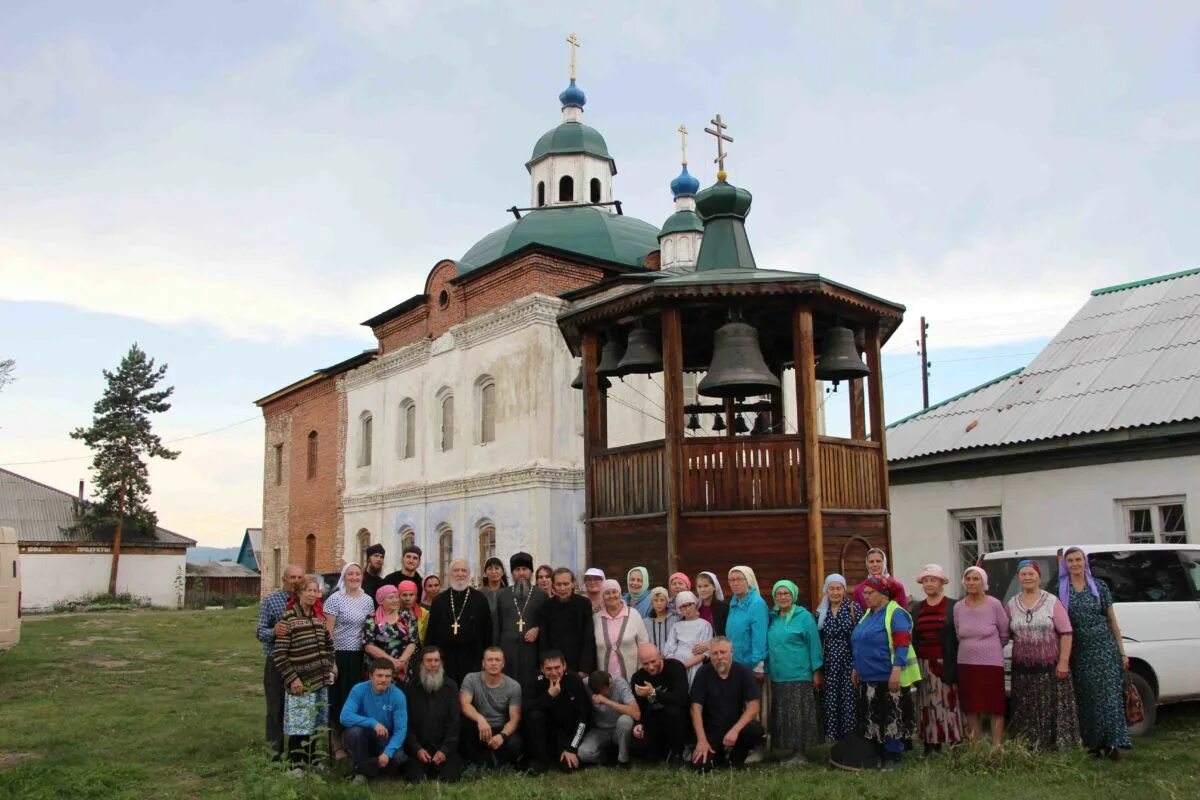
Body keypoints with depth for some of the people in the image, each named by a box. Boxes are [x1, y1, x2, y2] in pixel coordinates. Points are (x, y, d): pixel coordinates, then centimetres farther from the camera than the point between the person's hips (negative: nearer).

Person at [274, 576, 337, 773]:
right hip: (300, 682, -6)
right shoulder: (289, 618, -11)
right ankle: (295, 765, 9)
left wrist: (330, 669, 11)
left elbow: (329, 645, 20)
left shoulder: (319, 617, 9)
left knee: (314, 723, 14)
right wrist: (292, 678, -15)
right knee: (299, 724, -2)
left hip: (320, 680, 6)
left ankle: (312, 761, 25)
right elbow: (279, 653, -13)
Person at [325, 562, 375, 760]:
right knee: (339, 698, 2)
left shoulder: (368, 600, 8)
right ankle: (337, 745, 14)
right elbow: (328, 631, -8)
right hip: (340, 655, -4)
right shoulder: (335, 599, -6)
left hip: (360, 656, 4)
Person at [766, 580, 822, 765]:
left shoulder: (804, 617, -5)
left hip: (799, 676, -5)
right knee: (781, 715, 9)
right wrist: (766, 669, 11)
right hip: (777, 676, 6)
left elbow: (814, 644, -6)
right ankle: (786, 748, 19)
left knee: (798, 715, -2)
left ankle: (800, 753, 6)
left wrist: (816, 671, -9)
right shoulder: (772, 618, 10)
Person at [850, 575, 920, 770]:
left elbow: (902, 645, -18)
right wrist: (856, 668, 20)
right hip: (868, 679, 9)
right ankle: (877, 755, 21)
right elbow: (859, 646, 23)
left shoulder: (895, 613, -11)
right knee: (872, 720, 12)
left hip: (889, 679, -8)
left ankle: (892, 757, 7)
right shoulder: (868, 614, 15)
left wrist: (897, 670, -25)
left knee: (892, 719, -2)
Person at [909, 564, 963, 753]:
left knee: (948, 704, -5)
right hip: (923, 665, 4)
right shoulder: (915, 608, 12)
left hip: (945, 664, -4)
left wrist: (956, 669, -11)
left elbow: (959, 637, -4)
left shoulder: (953, 607, 0)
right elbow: (911, 638, 12)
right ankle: (930, 748, 9)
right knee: (927, 706, 4)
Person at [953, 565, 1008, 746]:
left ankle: (997, 747, 6)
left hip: (991, 663, -3)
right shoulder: (958, 607, 2)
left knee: (995, 707, -1)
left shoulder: (994, 604, -8)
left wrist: (989, 649, 10)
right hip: (966, 664, 3)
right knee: (972, 708, 8)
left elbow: (1004, 633, 2)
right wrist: (971, 649, 12)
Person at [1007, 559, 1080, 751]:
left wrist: (1063, 661, -10)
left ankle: (1059, 744, 10)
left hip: (1051, 667, -3)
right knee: (1026, 710, 6)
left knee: (1054, 708, 0)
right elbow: (1007, 633, 16)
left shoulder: (1052, 602, -2)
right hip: (1023, 669, 3)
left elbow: (1066, 633, -5)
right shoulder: (1012, 604, 8)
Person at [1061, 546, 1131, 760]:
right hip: (1079, 652, 0)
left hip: (1105, 649, 0)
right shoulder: (1060, 591, 4)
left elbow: (1113, 622, 9)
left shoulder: (1099, 588, 5)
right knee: (1086, 698, 3)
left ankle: (1112, 743, -5)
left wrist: (1122, 652, 5)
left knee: (1110, 694, -6)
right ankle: (1094, 743, 11)